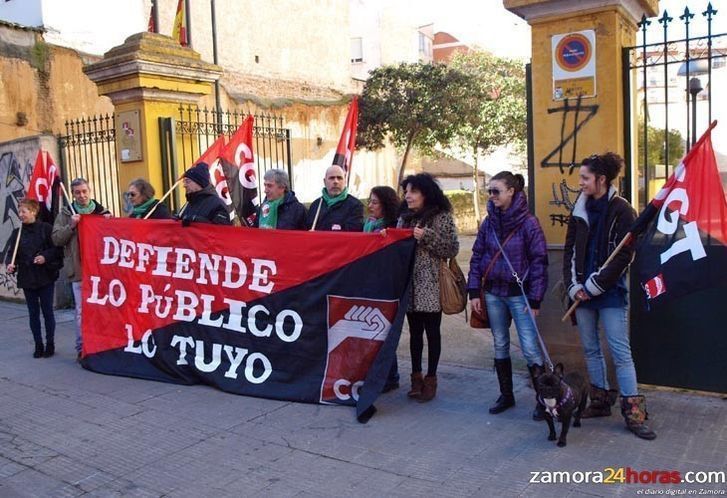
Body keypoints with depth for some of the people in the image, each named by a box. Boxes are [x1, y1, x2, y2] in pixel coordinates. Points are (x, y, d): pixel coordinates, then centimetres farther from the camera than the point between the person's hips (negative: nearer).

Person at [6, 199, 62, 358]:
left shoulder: (46, 228, -6)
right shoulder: (18, 232, 6)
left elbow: (57, 248, -5)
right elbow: (12, 253, 9)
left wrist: (45, 257, -20)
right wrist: (10, 264, -9)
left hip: (45, 277, -4)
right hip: (26, 278, 4)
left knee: (47, 311, 4)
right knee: (33, 312, 9)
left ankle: (50, 344, 15)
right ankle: (38, 345, 18)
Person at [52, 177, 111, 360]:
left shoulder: (101, 211, 8)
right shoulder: (66, 214, 6)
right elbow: (56, 239, 0)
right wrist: (71, 226, -13)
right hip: (78, 268, -2)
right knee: (81, 310, -1)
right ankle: (82, 348, 7)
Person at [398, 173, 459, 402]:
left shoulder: (442, 217, -4)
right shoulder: (405, 218, 11)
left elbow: (452, 249, -10)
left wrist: (427, 237, -18)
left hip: (431, 286, -4)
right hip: (410, 285, 5)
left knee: (432, 332, 3)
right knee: (415, 331, 10)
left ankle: (430, 379, 15)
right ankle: (416, 376, 20)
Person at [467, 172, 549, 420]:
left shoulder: (528, 223, -10)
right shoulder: (489, 223, 4)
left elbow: (539, 262, -10)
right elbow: (477, 257, 7)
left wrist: (535, 299, -12)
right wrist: (474, 292, 1)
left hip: (519, 294, -5)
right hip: (493, 293, 5)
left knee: (530, 348, -5)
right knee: (500, 346, 13)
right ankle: (506, 395, 27)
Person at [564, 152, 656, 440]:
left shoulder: (621, 210, -6)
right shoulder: (579, 210, 10)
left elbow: (624, 256, -11)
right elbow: (570, 252, 9)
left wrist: (593, 286, -13)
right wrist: (573, 286, -3)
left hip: (611, 292, -6)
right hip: (583, 293, 6)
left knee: (620, 351, -4)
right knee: (590, 349, 12)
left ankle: (633, 412, 4)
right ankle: (600, 402, 24)